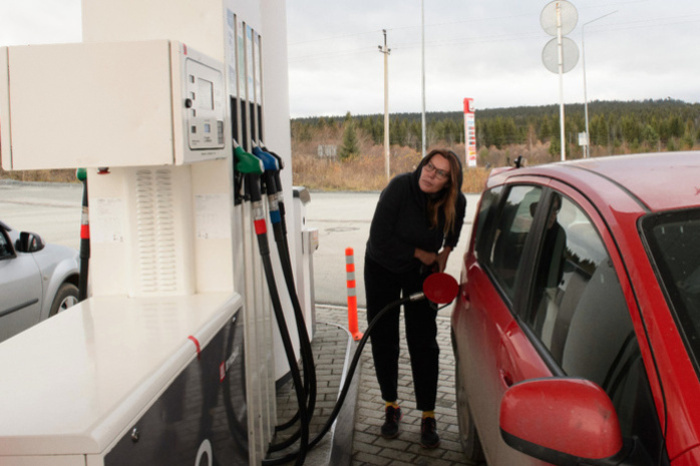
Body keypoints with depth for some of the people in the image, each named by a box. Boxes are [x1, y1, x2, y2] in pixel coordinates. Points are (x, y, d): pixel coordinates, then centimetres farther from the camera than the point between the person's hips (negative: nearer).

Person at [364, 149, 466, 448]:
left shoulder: (456, 202, -18)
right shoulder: (400, 187, -28)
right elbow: (379, 241, -27)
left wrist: (444, 253, -6)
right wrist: (420, 253, -19)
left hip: (421, 271, 1)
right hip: (382, 268, -1)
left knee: (423, 342, -4)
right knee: (383, 339, 6)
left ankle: (428, 416, 6)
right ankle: (391, 407, 24)